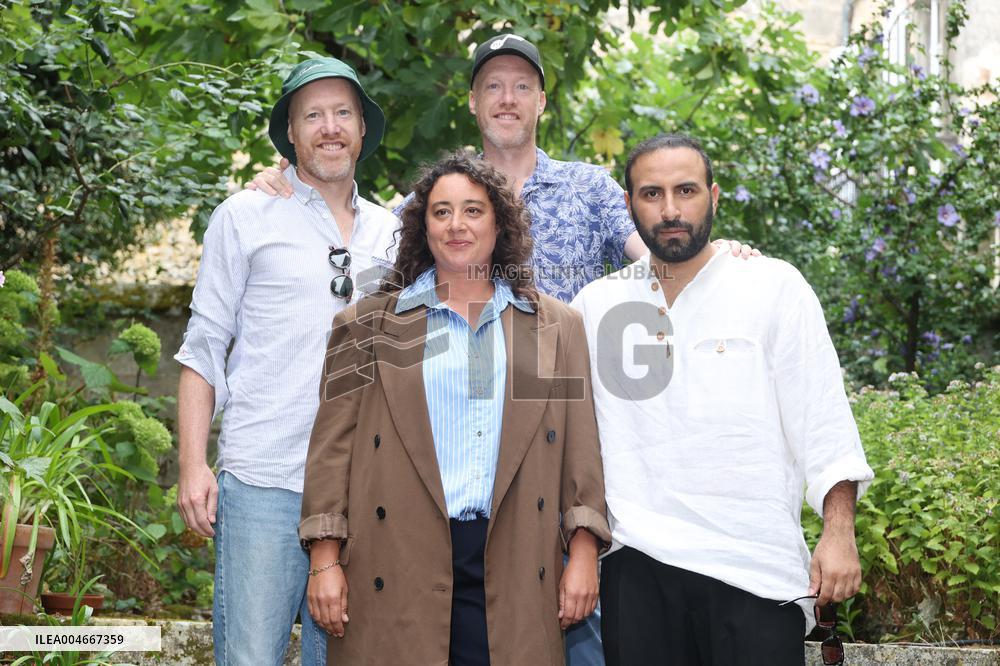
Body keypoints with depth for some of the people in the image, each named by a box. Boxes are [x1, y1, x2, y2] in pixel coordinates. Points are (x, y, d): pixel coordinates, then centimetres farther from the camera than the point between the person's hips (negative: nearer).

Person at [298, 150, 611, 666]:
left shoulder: (556, 327, 14)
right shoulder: (369, 324, 10)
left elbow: (581, 445, 9)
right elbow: (334, 444, 5)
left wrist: (583, 554, 1)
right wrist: (325, 559, -3)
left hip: (510, 570, 1)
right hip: (396, 568, -1)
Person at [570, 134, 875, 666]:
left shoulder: (775, 287, 3)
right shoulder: (596, 305, 11)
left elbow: (822, 418, 0)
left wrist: (838, 534, -8)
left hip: (755, 567, -2)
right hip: (639, 568, 2)